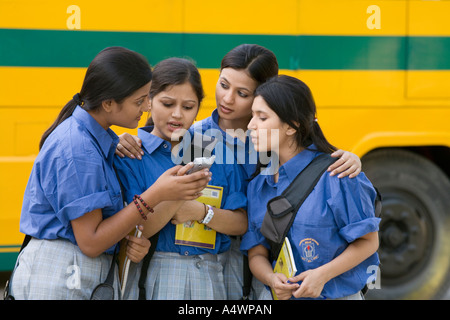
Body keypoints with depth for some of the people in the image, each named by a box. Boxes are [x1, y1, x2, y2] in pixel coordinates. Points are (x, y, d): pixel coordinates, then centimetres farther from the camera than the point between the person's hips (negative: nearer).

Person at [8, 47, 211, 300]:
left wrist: (131, 240, -12)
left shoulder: (100, 138, 7)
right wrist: (155, 196, -22)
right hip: (60, 280, -9)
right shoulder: (76, 149, -20)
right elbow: (90, 242, -20)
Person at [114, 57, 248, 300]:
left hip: (209, 279, 3)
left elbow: (241, 224, 5)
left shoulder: (216, 152, 6)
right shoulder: (129, 155, -3)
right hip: (154, 278, -3)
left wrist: (200, 211, -12)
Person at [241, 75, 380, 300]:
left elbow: (368, 240, -8)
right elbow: (256, 253, 4)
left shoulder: (333, 175, -13)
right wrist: (271, 279, -16)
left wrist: (323, 274, -18)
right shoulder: (257, 186, 3)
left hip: (336, 294, -4)